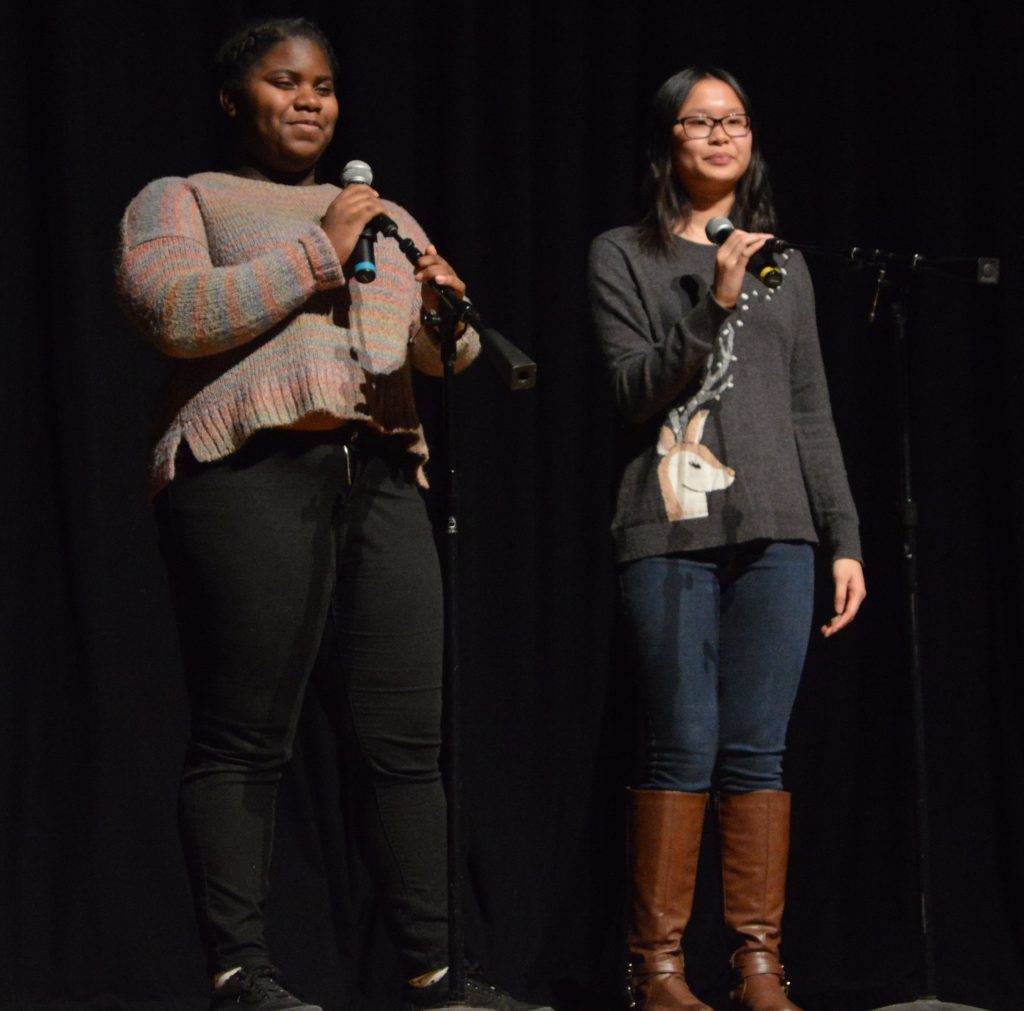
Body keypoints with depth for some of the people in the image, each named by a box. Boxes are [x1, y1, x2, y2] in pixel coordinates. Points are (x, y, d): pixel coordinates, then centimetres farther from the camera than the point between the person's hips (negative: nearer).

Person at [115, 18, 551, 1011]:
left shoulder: (386, 217, 27)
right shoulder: (180, 200, 11)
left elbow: (447, 354, 20)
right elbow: (176, 312, -9)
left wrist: (446, 306, -4)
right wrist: (318, 252, -8)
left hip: (382, 477, 5)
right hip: (248, 473, -5)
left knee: (406, 740, 0)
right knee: (242, 740, -8)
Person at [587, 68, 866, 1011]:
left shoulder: (784, 265, 17)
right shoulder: (624, 257, 7)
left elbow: (812, 413, 16)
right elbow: (635, 390, -4)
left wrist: (845, 537, 9)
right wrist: (715, 303, -16)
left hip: (775, 534, 3)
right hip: (671, 534, -3)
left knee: (757, 753, 0)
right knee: (684, 751, -6)